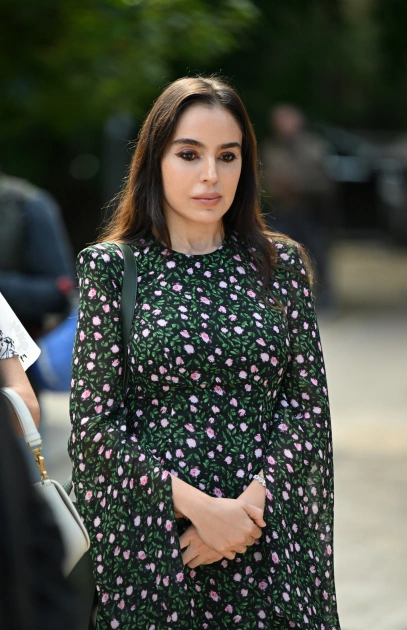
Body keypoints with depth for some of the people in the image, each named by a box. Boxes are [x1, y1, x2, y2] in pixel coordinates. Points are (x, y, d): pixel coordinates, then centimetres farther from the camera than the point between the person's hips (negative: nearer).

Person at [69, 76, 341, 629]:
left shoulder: (281, 264, 5)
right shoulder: (112, 267, -2)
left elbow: (308, 405, 2)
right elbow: (94, 424, -6)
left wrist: (255, 500, -13)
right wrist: (196, 505, -15)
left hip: (271, 536, 2)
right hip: (151, 535, -2)